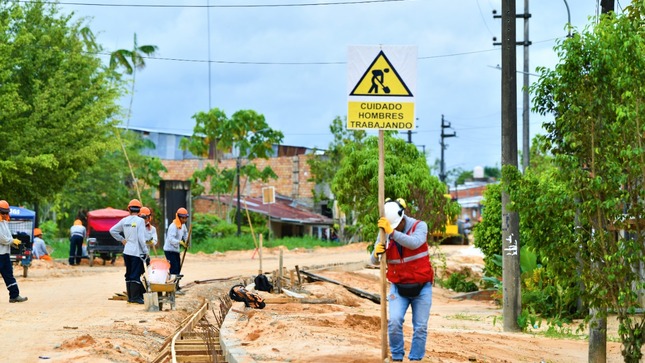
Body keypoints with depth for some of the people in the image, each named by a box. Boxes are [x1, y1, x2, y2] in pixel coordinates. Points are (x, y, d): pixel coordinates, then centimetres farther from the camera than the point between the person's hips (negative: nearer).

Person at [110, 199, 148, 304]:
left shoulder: (124, 220, 5)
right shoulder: (140, 221, -11)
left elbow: (112, 230, 11)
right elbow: (141, 238, -15)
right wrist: (146, 251, -7)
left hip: (127, 251, 6)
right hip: (137, 252, -6)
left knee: (129, 274, 12)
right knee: (135, 275, -4)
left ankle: (130, 297, 15)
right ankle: (135, 297, -5)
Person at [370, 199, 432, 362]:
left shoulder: (419, 226, -10)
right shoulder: (384, 232, -3)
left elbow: (414, 243, -32)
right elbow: (374, 261, -5)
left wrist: (392, 232, -39)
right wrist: (377, 253, -29)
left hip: (421, 287, -1)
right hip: (398, 287, 1)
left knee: (420, 327, 0)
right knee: (394, 321, -16)